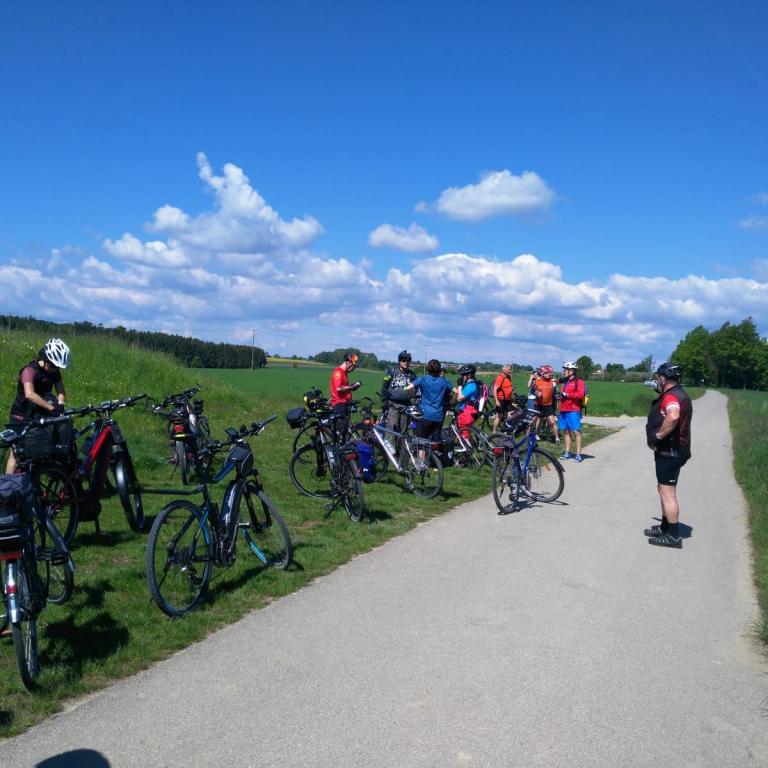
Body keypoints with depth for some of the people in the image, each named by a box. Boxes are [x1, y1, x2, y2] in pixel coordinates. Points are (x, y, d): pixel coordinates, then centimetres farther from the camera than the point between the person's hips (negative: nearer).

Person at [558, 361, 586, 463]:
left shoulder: (579, 381, -5)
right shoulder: (564, 381, 18)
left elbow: (580, 394, -19)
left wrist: (567, 394, -16)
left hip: (573, 411, -7)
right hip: (563, 410, 7)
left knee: (576, 432, -6)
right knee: (567, 431, 11)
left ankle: (578, 454, -5)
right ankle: (567, 452, 16)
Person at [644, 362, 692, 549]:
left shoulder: (670, 396, -20)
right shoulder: (680, 394, 14)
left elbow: (673, 416, -42)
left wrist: (658, 436, -29)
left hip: (669, 451, -11)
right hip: (672, 450, 11)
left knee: (667, 493, -5)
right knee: (664, 490, 21)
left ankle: (673, 536, 0)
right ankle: (665, 527, 32)